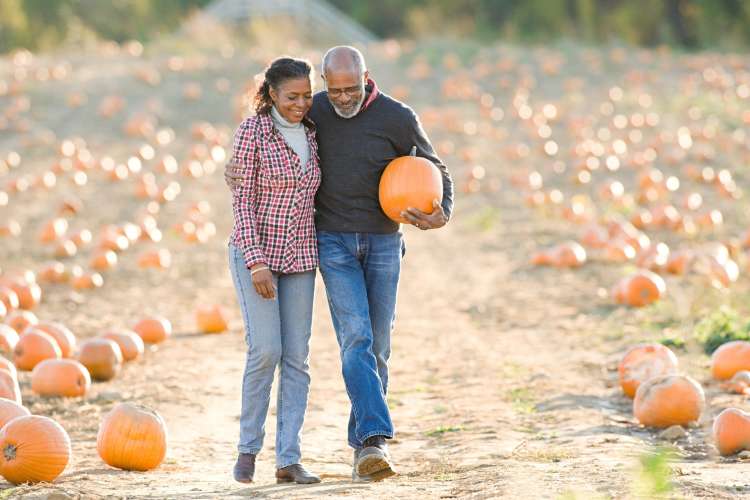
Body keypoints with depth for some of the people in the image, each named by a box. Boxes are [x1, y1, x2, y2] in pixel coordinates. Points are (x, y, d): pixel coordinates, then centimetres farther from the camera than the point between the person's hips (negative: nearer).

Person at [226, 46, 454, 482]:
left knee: (377, 347, 3)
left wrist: (442, 216, -20)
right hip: (334, 244, 0)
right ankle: (376, 443, -28)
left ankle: (361, 445, 16)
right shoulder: (315, 111, -3)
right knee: (355, 339, -17)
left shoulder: (398, 118, -9)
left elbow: (438, 173, 0)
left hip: (383, 244, 1)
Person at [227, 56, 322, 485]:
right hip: (255, 253, -5)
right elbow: (242, 200, -13)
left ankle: (289, 460, 1)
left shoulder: (311, 133, 6)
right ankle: (249, 446, 4)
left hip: (299, 258, 5)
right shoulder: (253, 131, -10)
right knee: (266, 350, -15)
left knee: (297, 358, -1)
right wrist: (257, 262, -20)